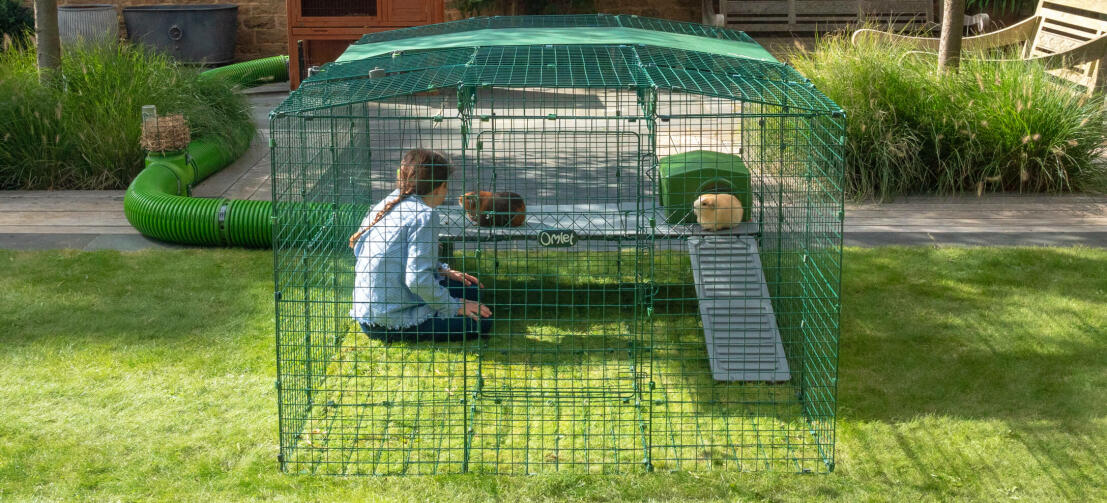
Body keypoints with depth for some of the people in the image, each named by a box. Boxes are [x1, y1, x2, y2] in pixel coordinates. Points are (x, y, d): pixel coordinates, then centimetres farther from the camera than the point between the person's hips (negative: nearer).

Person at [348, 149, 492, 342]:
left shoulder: (387, 204, 10)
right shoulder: (424, 215, -17)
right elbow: (417, 279, -23)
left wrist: (442, 271, 18)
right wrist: (454, 306, -9)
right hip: (394, 324, -9)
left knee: (471, 290, 19)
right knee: (481, 321, -3)